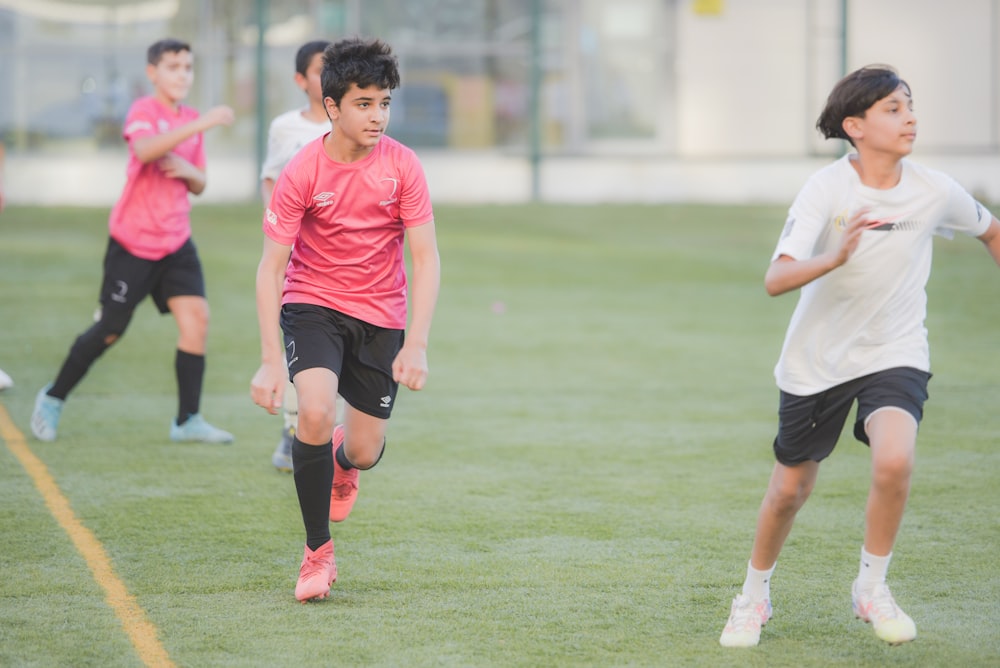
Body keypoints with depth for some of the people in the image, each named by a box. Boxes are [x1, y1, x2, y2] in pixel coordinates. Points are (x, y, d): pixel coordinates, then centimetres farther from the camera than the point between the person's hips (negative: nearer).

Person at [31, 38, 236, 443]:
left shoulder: (191, 122, 11)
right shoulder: (143, 110, -11)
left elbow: (199, 186, 16)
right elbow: (144, 149, -35)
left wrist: (188, 170, -8)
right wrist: (202, 124, -41)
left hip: (176, 241, 6)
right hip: (133, 242, -6)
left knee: (196, 317, -10)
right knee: (110, 329, 0)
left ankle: (188, 420, -6)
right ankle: (53, 398, 20)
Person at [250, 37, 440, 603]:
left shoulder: (402, 165, -11)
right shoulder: (302, 173, -16)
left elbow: (426, 258, -10)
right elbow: (270, 268, -15)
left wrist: (417, 345, -21)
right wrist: (271, 360, -23)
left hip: (381, 314, 2)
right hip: (312, 303, -2)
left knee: (365, 452, 2)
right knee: (316, 413, -27)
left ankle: (343, 460, 44)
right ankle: (319, 552, -12)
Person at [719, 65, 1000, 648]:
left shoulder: (935, 191, -8)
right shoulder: (825, 190, -17)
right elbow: (776, 279, -28)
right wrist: (835, 257, -44)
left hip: (895, 354, 1)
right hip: (818, 359, -1)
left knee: (895, 461, -28)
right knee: (790, 490, 11)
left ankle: (872, 588, -5)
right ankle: (756, 595, 39)